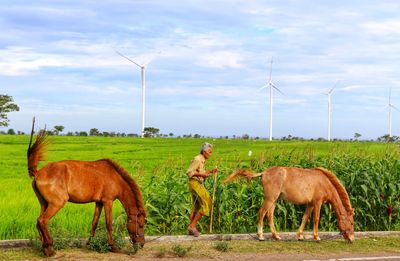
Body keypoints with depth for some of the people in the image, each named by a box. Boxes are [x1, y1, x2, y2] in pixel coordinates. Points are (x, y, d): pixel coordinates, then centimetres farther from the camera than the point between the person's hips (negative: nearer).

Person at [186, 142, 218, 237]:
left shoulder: (202, 160, 16)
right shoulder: (197, 159, -15)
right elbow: (189, 172, -20)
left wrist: (210, 171, 9)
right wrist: (201, 174, -19)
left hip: (199, 184, 10)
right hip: (195, 184, -10)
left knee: (196, 207, 11)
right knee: (205, 204, -11)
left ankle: (190, 229, 13)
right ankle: (192, 226, -8)